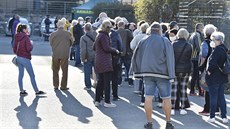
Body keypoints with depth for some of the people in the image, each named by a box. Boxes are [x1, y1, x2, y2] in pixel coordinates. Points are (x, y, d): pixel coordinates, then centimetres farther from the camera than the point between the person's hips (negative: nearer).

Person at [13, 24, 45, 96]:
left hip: (19, 58, 7)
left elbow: (14, 48, 10)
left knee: (20, 75, 12)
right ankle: (37, 91, 8)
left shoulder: (17, 37, 5)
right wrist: (31, 44, -2)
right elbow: (29, 48, -22)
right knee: (32, 75, 2)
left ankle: (21, 91, 16)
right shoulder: (26, 37, -16)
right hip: (25, 58, -7)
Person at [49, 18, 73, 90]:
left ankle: (56, 85, 17)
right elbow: (71, 43, 4)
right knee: (64, 71, 9)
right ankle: (63, 86, 10)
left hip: (55, 55, 1)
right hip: (65, 54, -1)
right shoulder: (68, 34, -9)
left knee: (55, 70, 14)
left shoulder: (53, 34, -6)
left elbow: (51, 43, 5)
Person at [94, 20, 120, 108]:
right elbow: (107, 48, -18)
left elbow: (94, 48, 25)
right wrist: (115, 51, -4)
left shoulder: (99, 35, 17)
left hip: (99, 62, 10)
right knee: (107, 82, -5)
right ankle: (107, 102, -3)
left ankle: (97, 100, 16)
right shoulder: (103, 36, -14)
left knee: (100, 81, 14)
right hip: (105, 62, -10)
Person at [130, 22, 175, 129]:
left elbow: (136, 56, 8)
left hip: (147, 73, 3)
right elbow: (169, 58, -7)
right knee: (166, 98, 6)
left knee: (148, 98, 3)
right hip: (162, 73, -3)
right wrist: (171, 75, -5)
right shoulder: (165, 42, -4)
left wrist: (136, 71, 15)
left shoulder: (143, 41, 5)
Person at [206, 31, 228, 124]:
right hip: (222, 77, 8)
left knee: (213, 97, 2)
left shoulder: (217, 50, -21)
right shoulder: (225, 49, 6)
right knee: (221, 97, 14)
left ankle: (212, 117, 10)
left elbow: (212, 63, -27)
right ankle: (224, 117, 16)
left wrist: (209, 70, -12)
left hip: (214, 77, -8)